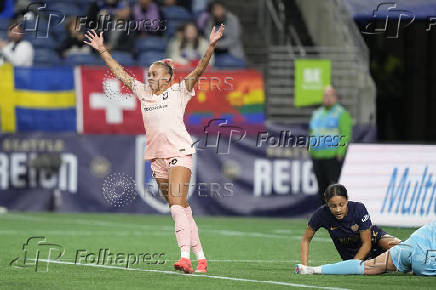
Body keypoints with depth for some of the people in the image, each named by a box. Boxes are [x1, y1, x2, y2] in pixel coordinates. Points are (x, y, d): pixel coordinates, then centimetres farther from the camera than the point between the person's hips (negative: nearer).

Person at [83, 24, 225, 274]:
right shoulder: (144, 92, 16)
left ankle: (186, 257, -27)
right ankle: (200, 258, 10)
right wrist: (102, 50, 24)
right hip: (157, 157, 6)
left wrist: (211, 47, -22)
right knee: (180, 209, 6)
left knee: (178, 205, -19)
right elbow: (120, 73, 22)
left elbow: (199, 71, -9)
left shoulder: (179, 91, 2)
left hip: (179, 152, -6)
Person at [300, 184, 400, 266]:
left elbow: (366, 244, -22)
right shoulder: (322, 214, -23)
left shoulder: (358, 209, -27)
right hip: (349, 255, 2)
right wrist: (304, 267, -21)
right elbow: (306, 240, -10)